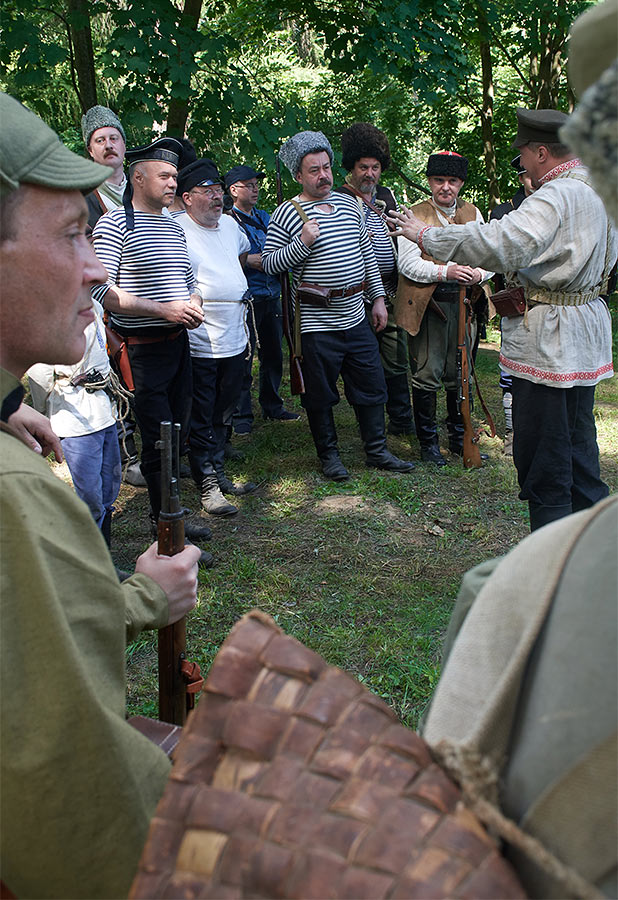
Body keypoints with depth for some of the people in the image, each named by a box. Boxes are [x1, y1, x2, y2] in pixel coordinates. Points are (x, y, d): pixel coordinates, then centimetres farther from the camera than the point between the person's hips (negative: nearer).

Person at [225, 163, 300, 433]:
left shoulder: (264, 217, 16)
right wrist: (248, 261, -22)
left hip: (272, 297, 7)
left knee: (273, 356, 14)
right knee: (243, 360, -2)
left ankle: (272, 406, 29)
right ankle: (241, 415, 9)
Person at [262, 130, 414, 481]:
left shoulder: (349, 204, 11)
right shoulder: (287, 213, -6)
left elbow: (367, 253, 17)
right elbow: (269, 263, -8)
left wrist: (378, 298, 14)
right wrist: (302, 243, -22)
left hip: (356, 317, 6)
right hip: (318, 323, -5)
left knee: (372, 386, 11)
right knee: (321, 394, 5)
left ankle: (378, 451, 24)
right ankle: (329, 455, 22)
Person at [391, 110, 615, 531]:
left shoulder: (555, 197, -20)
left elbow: (502, 244, -32)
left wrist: (428, 235, -23)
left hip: (550, 340, -10)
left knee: (542, 454, -1)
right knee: (578, 443, 19)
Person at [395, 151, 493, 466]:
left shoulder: (473, 214, 13)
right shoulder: (415, 215, 1)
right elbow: (407, 263, -10)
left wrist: (478, 273, -13)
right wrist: (445, 272, -23)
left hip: (463, 305, 4)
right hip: (427, 306, -4)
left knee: (460, 375, 10)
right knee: (427, 376, -3)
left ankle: (459, 438, 24)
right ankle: (428, 443, 10)